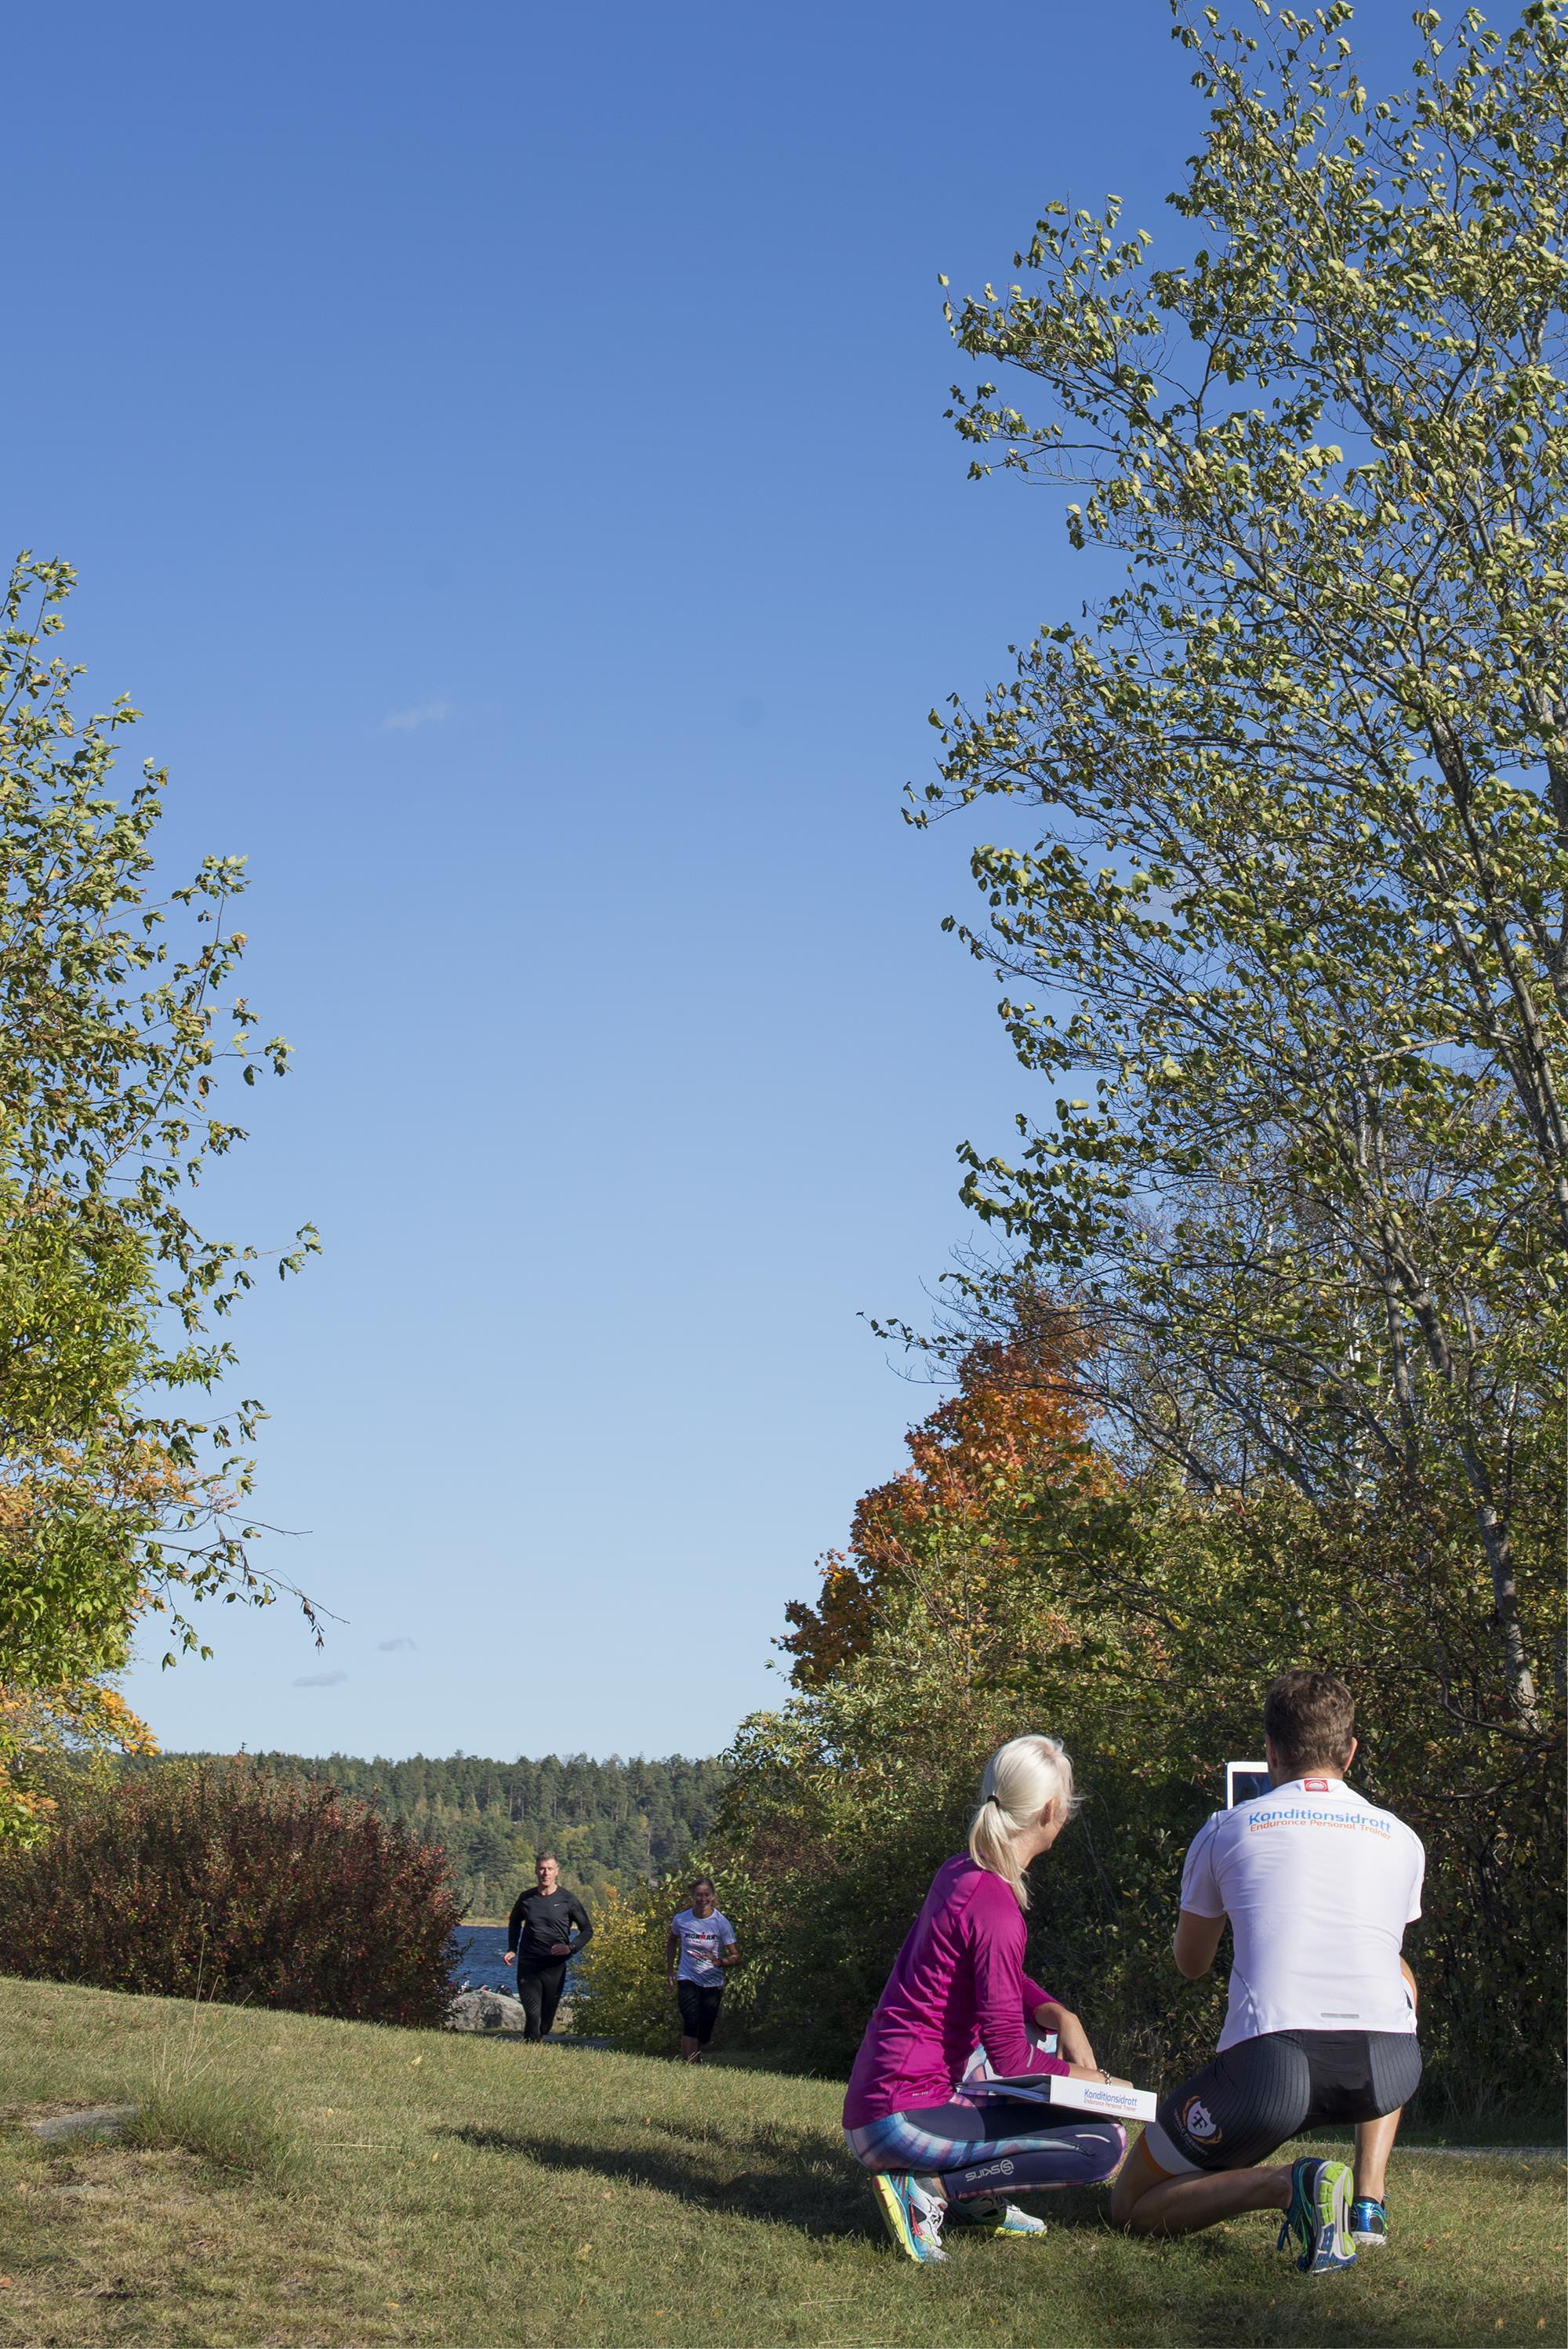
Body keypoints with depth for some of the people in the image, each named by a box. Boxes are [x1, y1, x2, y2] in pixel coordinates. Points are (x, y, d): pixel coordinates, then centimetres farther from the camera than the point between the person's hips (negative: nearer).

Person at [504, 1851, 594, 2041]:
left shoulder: (568, 1900, -1)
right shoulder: (526, 1898, 4)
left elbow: (587, 1930, 5)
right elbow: (514, 1923, 25)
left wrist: (571, 1948, -12)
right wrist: (513, 1949, 10)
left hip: (555, 1967, 0)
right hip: (528, 1966, 0)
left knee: (547, 2018, 7)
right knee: (533, 2015, -13)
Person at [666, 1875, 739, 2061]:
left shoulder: (721, 1923, -9)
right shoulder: (681, 1919, -4)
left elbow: (735, 1955, -6)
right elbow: (672, 1942, 18)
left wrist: (720, 1962, -27)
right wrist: (670, 1970, 13)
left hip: (713, 1983, 0)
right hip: (687, 1980, 0)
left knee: (705, 2033, 7)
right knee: (691, 2024, -20)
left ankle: (696, 2060, 34)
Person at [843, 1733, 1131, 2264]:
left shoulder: (960, 1871, 8)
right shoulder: (995, 1904, -19)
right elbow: (1008, 2057, -18)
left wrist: (1061, 2017, 7)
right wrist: (1087, 2078, -1)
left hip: (876, 2100, 10)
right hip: (901, 2116, -10)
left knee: (1042, 2030, 28)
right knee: (1104, 2145, -14)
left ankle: (974, 2195, 14)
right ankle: (924, 2190, -11)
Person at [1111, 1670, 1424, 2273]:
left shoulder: (1226, 1830, 13)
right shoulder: (1402, 1840, 18)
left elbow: (1190, 1964, 28)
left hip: (1271, 2062, -3)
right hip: (1388, 2069, 3)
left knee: (1132, 2209, 17)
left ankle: (1288, 2184, -12)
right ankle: (1368, 2201, 24)